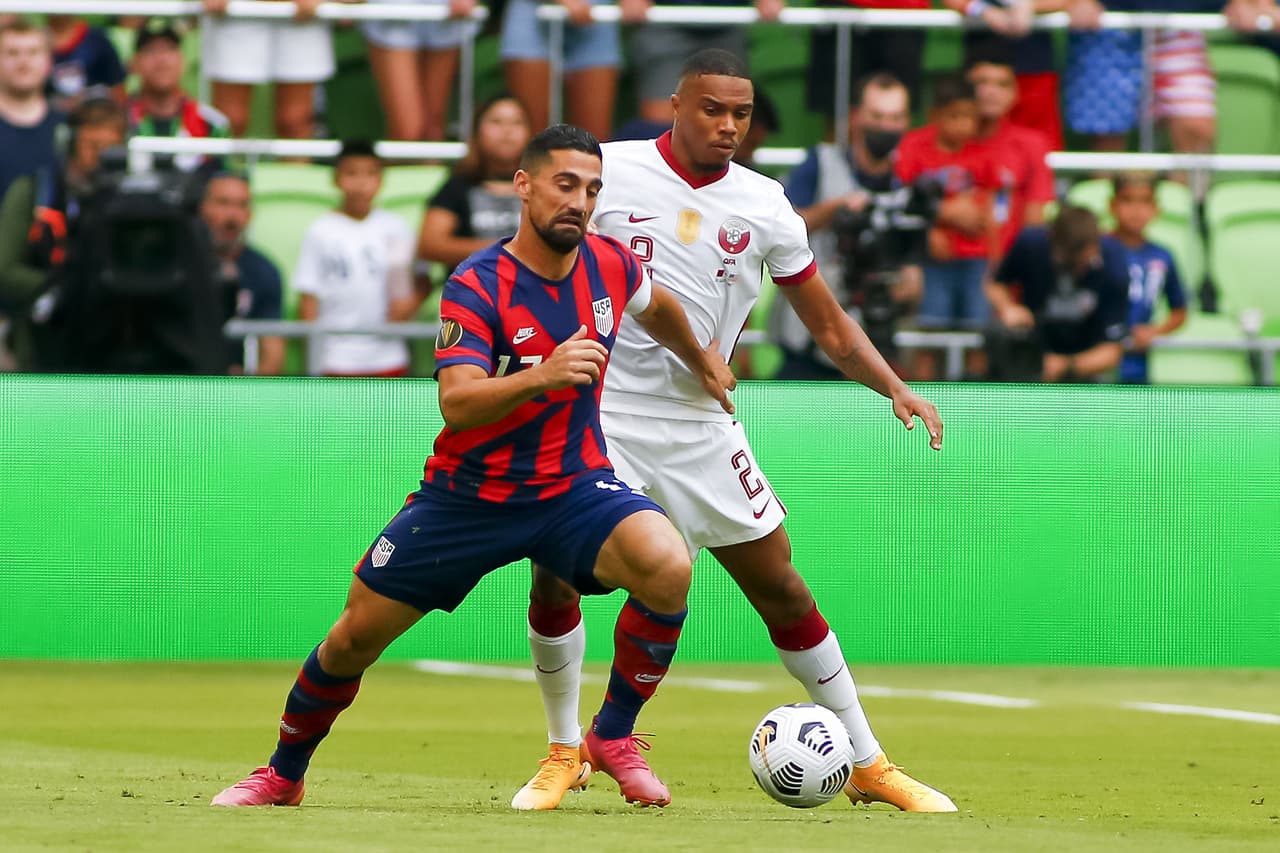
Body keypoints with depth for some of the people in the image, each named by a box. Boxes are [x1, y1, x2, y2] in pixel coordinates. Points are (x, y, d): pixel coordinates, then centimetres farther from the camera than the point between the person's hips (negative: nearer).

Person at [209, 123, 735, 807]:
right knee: (356, 634, 3)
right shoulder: (475, 287, -19)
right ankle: (283, 775, 28)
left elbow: (655, 308, 22)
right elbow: (457, 404, -31)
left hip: (573, 487, 2)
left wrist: (703, 361, 36)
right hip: (468, 494, -2)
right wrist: (540, 376, -46)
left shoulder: (608, 265, -4)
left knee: (668, 567, -27)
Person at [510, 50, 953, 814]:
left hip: (700, 428, 2)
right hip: (599, 411, -2)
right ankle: (564, 751, 10)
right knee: (554, 574, -12)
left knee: (783, 591, 3)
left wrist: (895, 388, -7)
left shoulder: (763, 206, 1)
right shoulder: (607, 172, -6)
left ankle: (870, 765, 12)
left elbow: (830, 324, 7)